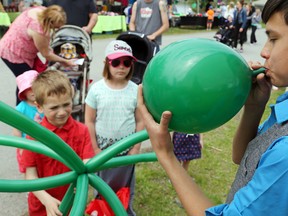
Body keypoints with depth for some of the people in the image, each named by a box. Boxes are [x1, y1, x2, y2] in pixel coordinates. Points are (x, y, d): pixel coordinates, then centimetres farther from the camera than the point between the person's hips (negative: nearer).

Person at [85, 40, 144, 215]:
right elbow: (89, 121, -5)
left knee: (125, 185, 16)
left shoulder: (135, 90, -8)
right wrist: (94, 148, -5)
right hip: (102, 148, 0)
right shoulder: (96, 89, -11)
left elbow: (140, 121, -2)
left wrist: (136, 148, -3)